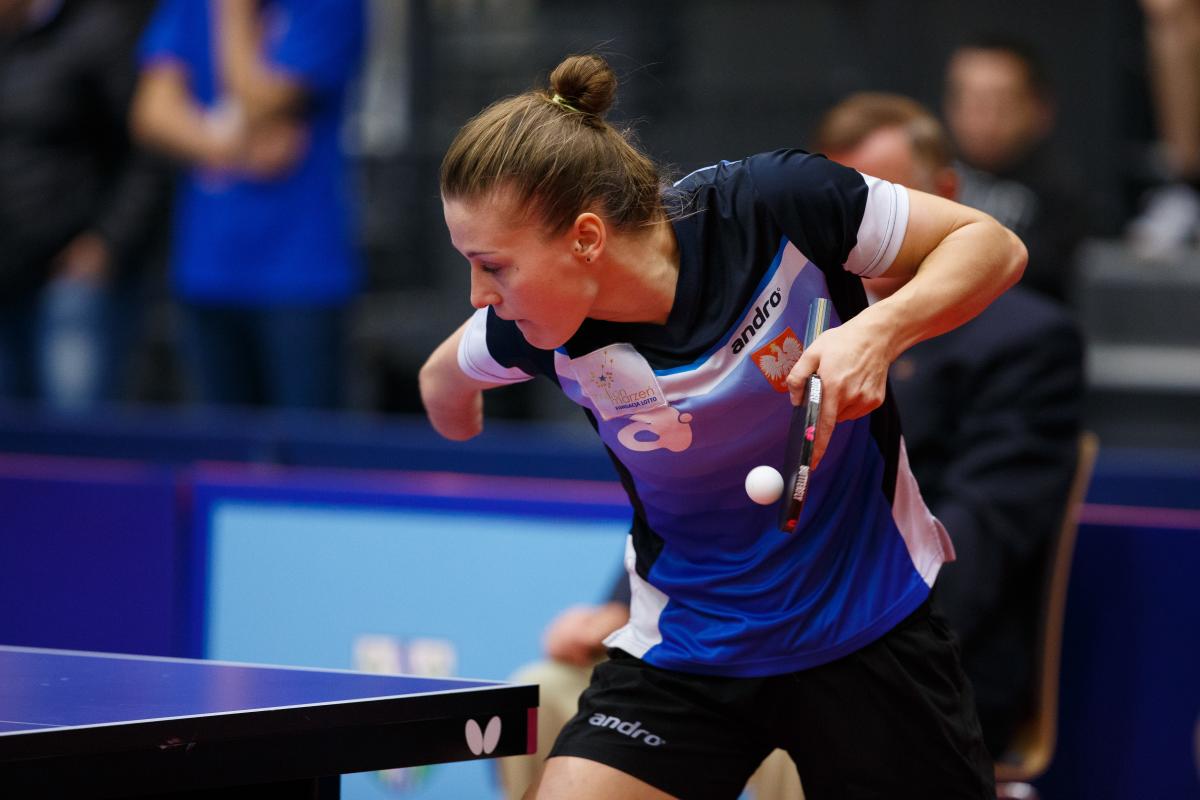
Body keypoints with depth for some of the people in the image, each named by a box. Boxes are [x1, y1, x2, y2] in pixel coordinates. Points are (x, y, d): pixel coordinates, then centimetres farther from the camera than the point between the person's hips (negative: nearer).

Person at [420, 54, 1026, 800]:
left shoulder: (776, 206, -24)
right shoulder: (539, 334, -17)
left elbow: (992, 244, -14)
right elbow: (449, 375, 7)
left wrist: (879, 331, -29)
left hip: (870, 620, -1)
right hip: (687, 646, 1)